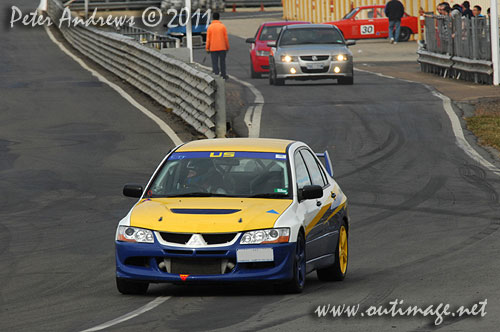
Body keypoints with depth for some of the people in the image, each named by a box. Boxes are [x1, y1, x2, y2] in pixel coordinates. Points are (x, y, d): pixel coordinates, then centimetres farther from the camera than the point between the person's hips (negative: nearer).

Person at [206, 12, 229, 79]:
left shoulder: (210, 27, -4)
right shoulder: (223, 26, -3)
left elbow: (208, 39, -4)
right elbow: (226, 38, -2)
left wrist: (207, 48, 2)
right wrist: (227, 47, 8)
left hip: (213, 48, -1)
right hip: (222, 48, 1)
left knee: (215, 62, 1)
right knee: (222, 62, 12)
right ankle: (223, 75, 18)